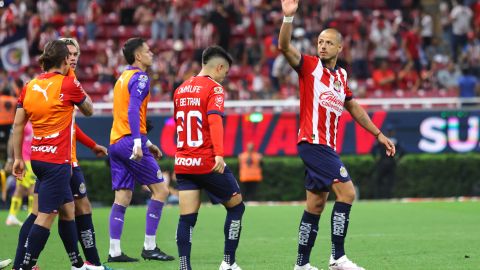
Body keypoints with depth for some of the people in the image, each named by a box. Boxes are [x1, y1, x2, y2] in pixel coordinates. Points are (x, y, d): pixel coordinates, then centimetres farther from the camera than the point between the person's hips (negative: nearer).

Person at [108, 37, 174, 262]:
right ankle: (149, 247, -4)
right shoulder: (140, 78, -7)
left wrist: (147, 143, 28)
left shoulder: (123, 78, 21)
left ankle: (114, 251, -1)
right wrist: (138, 142, -25)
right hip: (130, 141, -9)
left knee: (122, 197, 6)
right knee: (160, 189, -2)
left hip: (116, 142, 9)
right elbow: (133, 111, -19)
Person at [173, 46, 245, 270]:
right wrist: (219, 154, -33)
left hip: (183, 163, 6)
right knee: (236, 206, 12)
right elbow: (214, 120, -23)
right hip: (208, 163, -6)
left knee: (187, 218, 1)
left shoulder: (181, 89, 14)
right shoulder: (214, 88, -7)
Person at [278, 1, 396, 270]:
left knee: (316, 205, 10)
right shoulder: (310, 66, -3)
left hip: (327, 146, 8)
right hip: (313, 142, -8)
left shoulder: (341, 76, 17)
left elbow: (354, 108, 27)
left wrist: (379, 134, 28)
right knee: (347, 192, -16)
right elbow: (284, 47, -19)